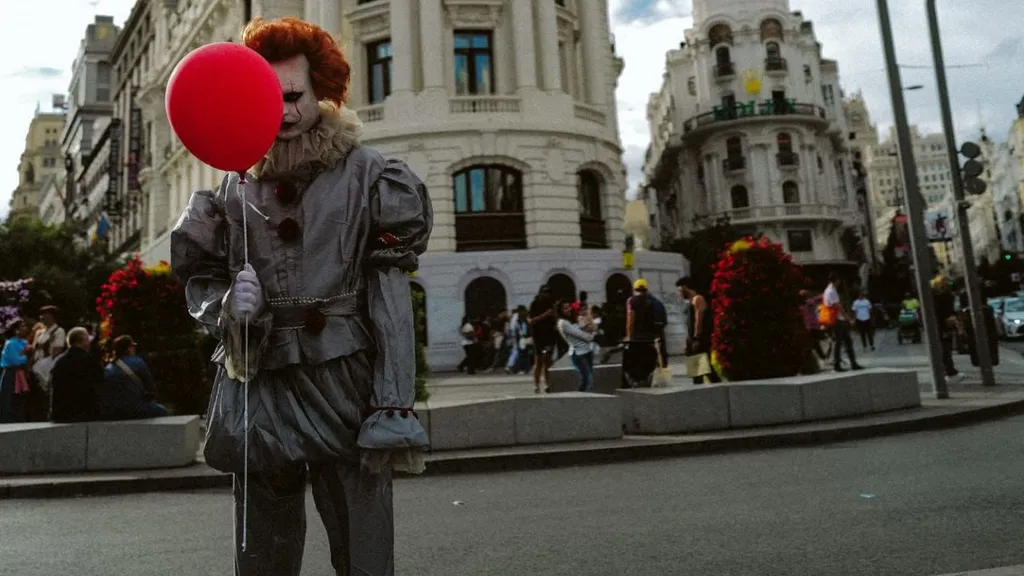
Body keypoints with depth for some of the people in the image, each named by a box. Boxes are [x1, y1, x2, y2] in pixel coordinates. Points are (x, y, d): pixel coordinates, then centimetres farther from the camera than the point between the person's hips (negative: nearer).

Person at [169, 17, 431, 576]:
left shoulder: (363, 172, 0)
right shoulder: (238, 181, 10)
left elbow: (392, 303, -7)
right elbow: (201, 278, 19)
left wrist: (393, 410, -15)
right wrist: (228, 302, -6)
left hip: (343, 385, -3)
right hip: (259, 389, 4)